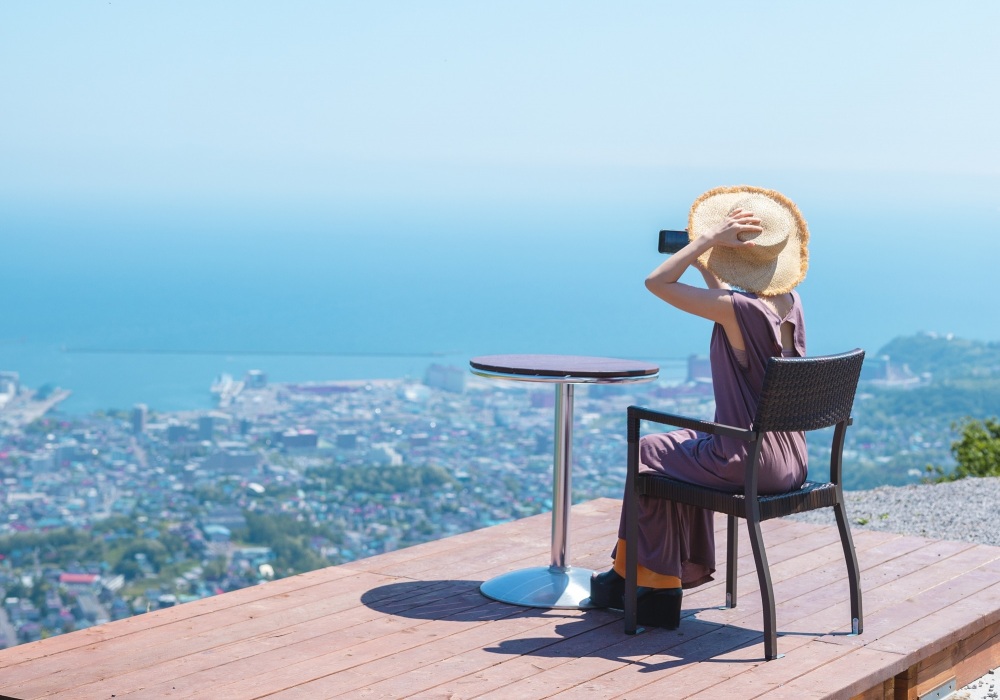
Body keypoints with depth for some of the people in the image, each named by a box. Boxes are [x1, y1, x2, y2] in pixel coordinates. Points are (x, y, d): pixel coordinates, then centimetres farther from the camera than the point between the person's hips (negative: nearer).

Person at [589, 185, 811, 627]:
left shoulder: (738, 309, -22)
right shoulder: (789, 300, 2)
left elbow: (656, 282, -18)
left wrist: (707, 240, -17)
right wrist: (704, 263, 13)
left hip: (748, 465, -8)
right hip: (791, 465, 8)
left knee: (649, 453, 17)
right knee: (686, 448, 31)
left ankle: (637, 579, 31)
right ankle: (681, 572, 34)